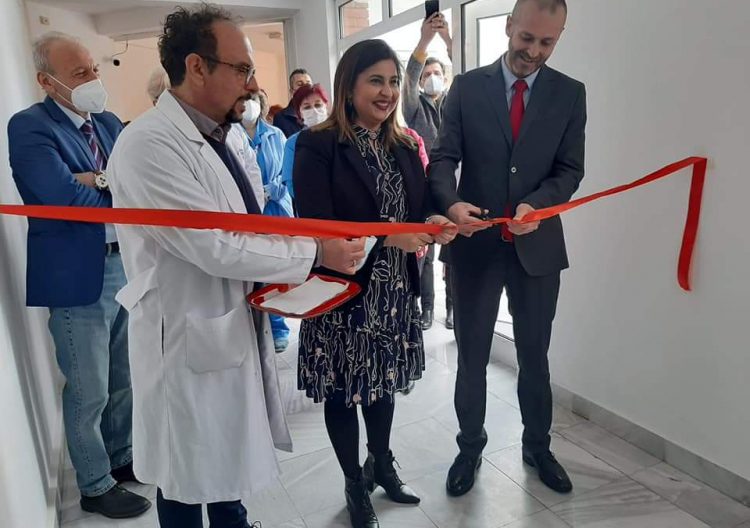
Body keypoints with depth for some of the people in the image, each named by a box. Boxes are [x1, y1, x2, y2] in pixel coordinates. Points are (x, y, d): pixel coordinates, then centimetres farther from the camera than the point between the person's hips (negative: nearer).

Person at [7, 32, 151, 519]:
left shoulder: (108, 122, 10)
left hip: (128, 265, 7)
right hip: (79, 276, -6)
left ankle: (123, 458, 41)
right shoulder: (29, 126, -11)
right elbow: (64, 195, -23)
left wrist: (99, 178, -16)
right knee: (89, 392, 8)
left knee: (126, 381, 20)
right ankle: (95, 487, 28)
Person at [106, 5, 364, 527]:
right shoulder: (147, 145, -22)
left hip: (241, 324, 8)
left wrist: (278, 270, -4)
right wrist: (315, 253, -19)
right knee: (188, 472, 14)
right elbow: (215, 246, -26)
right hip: (190, 337, -7)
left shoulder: (230, 134, 6)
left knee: (229, 455, 24)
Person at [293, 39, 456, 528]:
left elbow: (419, 207, 10)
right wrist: (385, 236, -27)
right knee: (342, 392, 11)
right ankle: (355, 484, 35)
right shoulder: (317, 145, -13)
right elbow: (316, 228, -18)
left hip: (394, 291, 5)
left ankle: (382, 463, 45)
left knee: (384, 381, 20)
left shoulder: (406, 146, 7)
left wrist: (434, 225, -13)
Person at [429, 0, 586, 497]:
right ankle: (470, 447, 31)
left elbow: (570, 170, -1)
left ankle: (538, 446, 36)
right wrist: (451, 202, -26)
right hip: (476, 241, 0)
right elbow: (444, 157, -5)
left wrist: (536, 205, -22)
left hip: (537, 243, 1)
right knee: (472, 356, 11)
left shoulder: (570, 93, 1)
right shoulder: (467, 86, -1)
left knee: (534, 355, 15)